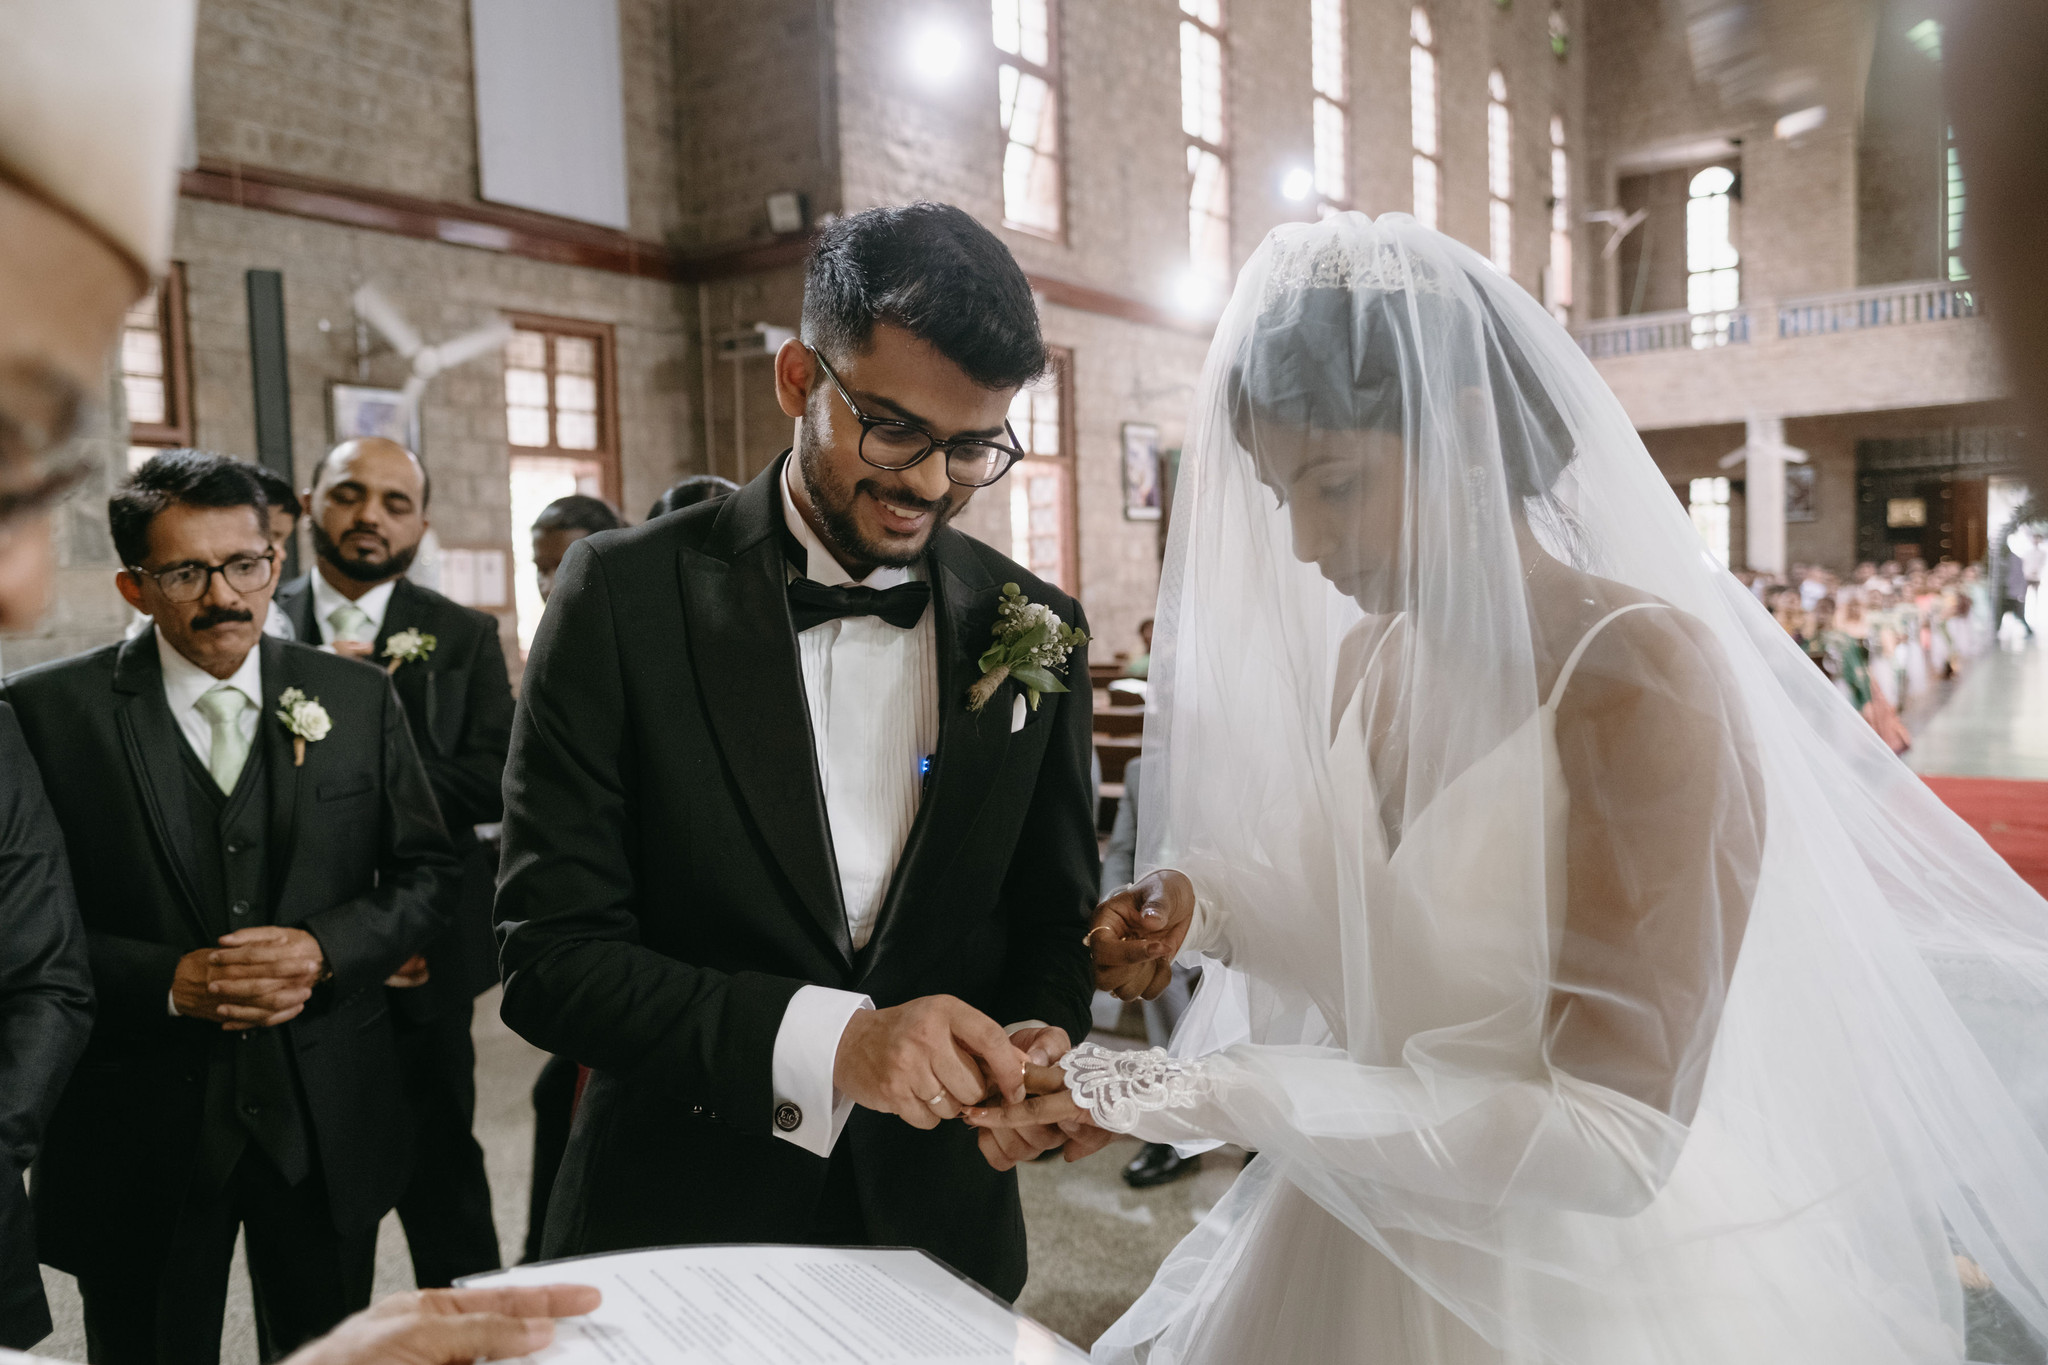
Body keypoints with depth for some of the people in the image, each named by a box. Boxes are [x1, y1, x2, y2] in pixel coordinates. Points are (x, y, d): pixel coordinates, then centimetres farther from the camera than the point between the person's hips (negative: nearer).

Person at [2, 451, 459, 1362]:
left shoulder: (358, 699, 1)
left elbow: (426, 871, 3)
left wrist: (324, 948, -14)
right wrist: (168, 981, -19)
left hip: (329, 1122, 2)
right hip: (138, 1137, -1)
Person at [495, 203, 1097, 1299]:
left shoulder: (1033, 628, -4)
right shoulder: (625, 594, -14)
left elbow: (1050, 920, 4)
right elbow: (550, 953, -16)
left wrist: (1045, 1037, -17)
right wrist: (827, 1041, -28)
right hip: (681, 1235, -2)